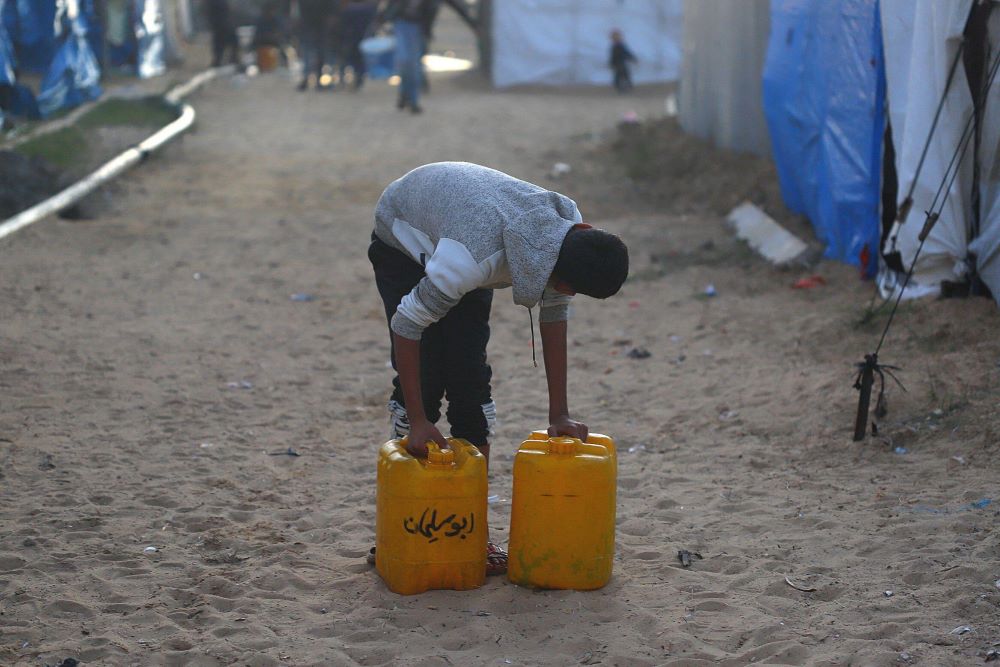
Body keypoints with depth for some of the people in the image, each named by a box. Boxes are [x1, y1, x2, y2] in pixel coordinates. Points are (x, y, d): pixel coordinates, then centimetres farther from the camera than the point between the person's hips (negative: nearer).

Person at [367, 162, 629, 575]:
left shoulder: (570, 226, -26)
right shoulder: (474, 256, -45)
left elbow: (554, 314, -12)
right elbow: (407, 323, -35)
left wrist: (559, 414, -10)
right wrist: (417, 420, -30)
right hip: (404, 241, -5)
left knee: (471, 379, -3)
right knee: (424, 379, -13)